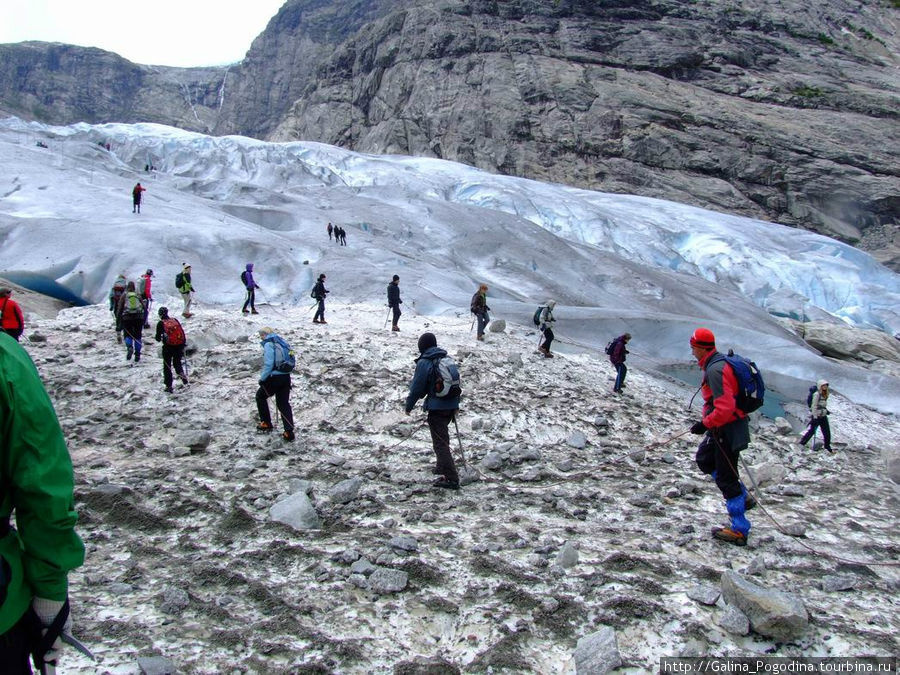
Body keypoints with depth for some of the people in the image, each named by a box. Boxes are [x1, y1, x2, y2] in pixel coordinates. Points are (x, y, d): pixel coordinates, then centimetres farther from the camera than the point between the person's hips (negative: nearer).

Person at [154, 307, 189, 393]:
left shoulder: (161, 323, -4)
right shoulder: (175, 320, 5)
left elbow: (158, 338, -3)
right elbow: (182, 332, 6)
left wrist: (159, 338, 21)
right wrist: (184, 343, 13)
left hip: (168, 346, -3)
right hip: (179, 346, 3)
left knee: (167, 366, 9)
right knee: (177, 363, 23)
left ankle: (169, 385, 6)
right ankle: (182, 374, -3)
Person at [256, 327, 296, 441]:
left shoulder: (269, 344, -12)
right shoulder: (281, 343, 12)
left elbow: (268, 364, -19)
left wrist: (262, 378, -8)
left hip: (274, 378, -7)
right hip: (286, 377, 7)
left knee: (260, 396, 19)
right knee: (284, 404, 12)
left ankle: (266, 423, 24)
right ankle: (289, 431, 3)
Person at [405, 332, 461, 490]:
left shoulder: (423, 363, -13)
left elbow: (417, 388, -10)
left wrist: (409, 406, 4)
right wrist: (456, 405, 23)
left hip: (436, 407, -8)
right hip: (451, 405, 8)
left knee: (440, 443, -6)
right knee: (443, 437, 25)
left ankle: (452, 479, -11)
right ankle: (443, 467, 40)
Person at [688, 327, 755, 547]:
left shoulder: (715, 370, -24)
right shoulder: (720, 362, 9)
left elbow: (725, 407, -30)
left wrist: (705, 424, -19)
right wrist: (708, 422, 22)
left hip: (727, 430, -11)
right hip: (724, 427, 11)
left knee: (726, 477, -2)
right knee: (704, 459, 24)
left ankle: (739, 531, 8)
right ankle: (743, 497, 25)